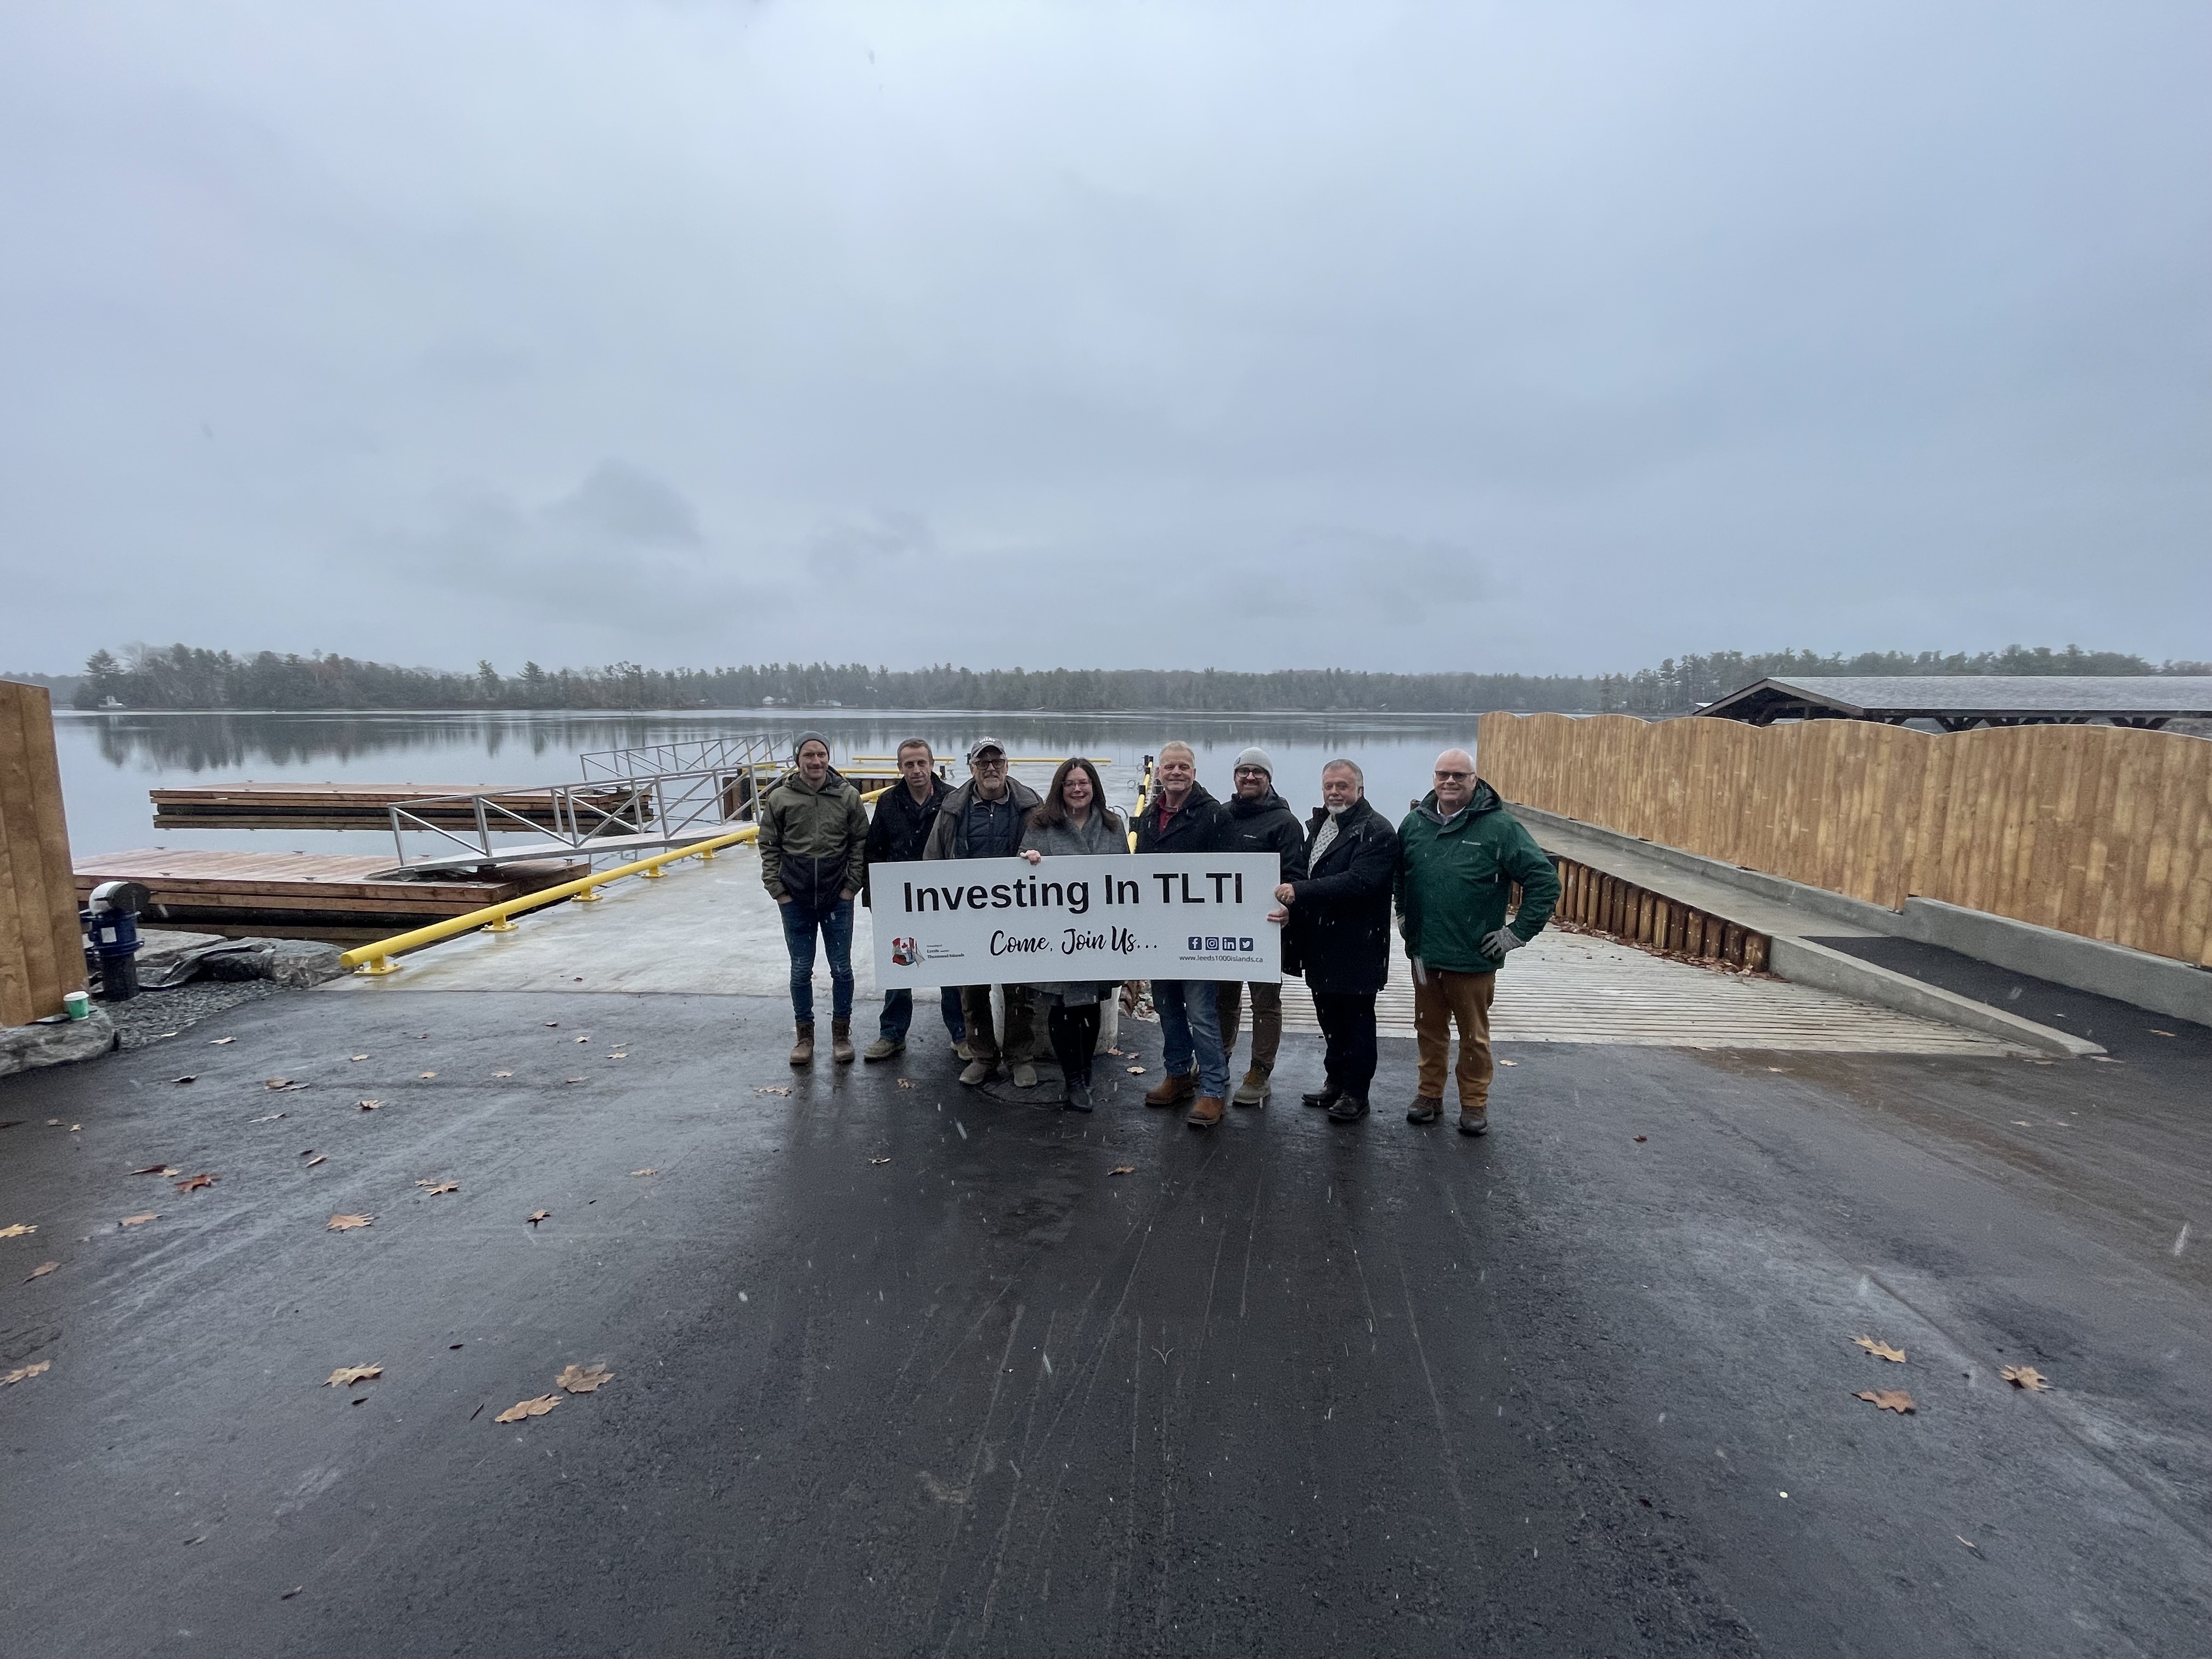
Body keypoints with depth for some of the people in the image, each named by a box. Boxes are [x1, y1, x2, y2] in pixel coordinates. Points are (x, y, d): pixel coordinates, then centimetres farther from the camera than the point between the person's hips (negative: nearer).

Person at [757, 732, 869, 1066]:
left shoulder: (848, 796, -4)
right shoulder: (779, 798, -4)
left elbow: (861, 843, 1)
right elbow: (769, 847, 2)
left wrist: (852, 885, -4)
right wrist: (777, 890, -3)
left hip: (838, 900, 0)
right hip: (795, 901, 0)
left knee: (841, 969, 8)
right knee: (801, 971, 11)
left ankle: (841, 1033, 24)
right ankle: (804, 1035, 26)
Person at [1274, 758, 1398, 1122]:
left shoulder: (1377, 831, -14)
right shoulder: (1320, 823, 14)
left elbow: (1358, 882, -27)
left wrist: (1299, 892, -29)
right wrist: (1292, 895, 3)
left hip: (1357, 948, -8)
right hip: (1321, 945, 8)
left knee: (1357, 1020, 5)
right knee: (1330, 1018, 18)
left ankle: (1356, 1093, 17)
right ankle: (1335, 1081, 32)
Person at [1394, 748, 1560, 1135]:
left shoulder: (1500, 827, -12)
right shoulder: (1415, 823, 2)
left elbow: (1545, 881, -10)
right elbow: (1396, 874, 21)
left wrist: (1518, 932, -11)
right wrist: (1402, 915, 15)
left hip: (1474, 958, -4)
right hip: (1423, 954, 4)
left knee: (1474, 1036, 11)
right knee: (1429, 1030, 17)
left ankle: (1475, 1103, 28)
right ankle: (1429, 1094, 34)